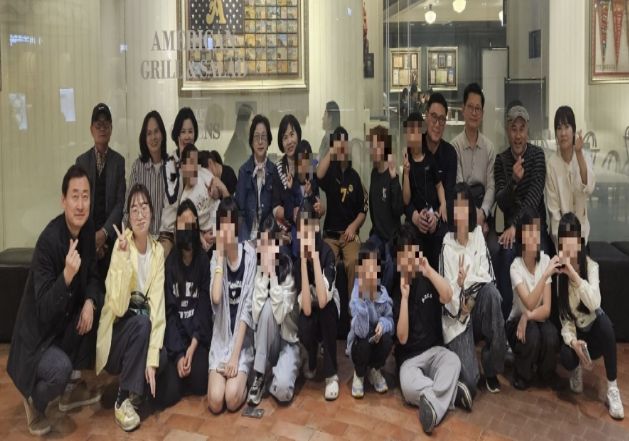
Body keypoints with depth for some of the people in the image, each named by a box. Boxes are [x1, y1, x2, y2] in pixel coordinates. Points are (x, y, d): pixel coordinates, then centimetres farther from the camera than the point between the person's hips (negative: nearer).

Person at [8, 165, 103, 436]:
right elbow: (45, 310, -28)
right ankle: (34, 400, 7)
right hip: (38, 335, -8)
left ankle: (73, 387, 8)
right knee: (60, 367, -32)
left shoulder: (87, 229, -6)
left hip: (66, 320, 8)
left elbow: (93, 276, 6)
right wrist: (67, 275, -44)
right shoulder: (48, 241, -28)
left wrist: (90, 302, -15)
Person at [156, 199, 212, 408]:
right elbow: (168, 310, -5)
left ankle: (193, 361, 10)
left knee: (199, 384, -24)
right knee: (167, 395, -16)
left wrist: (193, 345, -16)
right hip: (174, 335, 1)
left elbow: (205, 307, -3)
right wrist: (178, 353, -16)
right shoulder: (169, 263, 1)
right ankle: (179, 363, 16)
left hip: (198, 334, 0)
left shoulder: (204, 261, 0)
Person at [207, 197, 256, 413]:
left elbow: (247, 307, -8)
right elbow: (216, 298, -20)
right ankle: (223, 370, 15)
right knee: (215, 401, -16)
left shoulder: (249, 254, -6)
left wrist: (236, 354, -13)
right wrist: (220, 254, -16)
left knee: (232, 399, -21)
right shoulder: (215, 257, 0)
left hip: (242, 340, -2)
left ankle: (243, 374, 11)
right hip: (221, 339, 2)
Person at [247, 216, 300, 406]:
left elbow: (281, 313, -29)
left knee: (282, 390, -31)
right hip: (264, 339, 3)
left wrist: (272, 272, -29)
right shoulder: (256, 269, -8)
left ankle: (282, 370, 5)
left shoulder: (290, 269, -16)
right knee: (266, 307, -31)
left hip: (289, 338, -3)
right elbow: (256, 313, -21)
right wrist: (264, 273, -25)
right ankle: (260, 374, -17)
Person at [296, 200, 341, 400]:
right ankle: (310, 360, 5)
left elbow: (322, 300, -40)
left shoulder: (327, 252, -26)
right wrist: (303, 259, -38)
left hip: (329, 309, 0)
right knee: (305, 329, -33)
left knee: (327, 308, -35)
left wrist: (314, 255, -41)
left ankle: (331, 374, -19)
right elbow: (306, 309, -32)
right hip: (308, 310, 1)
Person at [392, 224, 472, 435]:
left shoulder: (427, 280, 4)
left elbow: (447, 296, -20)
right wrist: (404, 297, -20)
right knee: (408, 387, -34)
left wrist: (428, 270, -30)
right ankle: (451, 391, -22)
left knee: (453, 361, -32)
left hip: (434, 349, 3)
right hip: (409, 357, -2)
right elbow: (402, 338, -13)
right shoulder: (395, 290, -4)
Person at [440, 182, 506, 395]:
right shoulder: (447, 245, -9)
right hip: (456, 317, -4)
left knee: (491, 292, -33)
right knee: (469, 383, -22)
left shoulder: (478, 234, 1)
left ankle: (491, 370, -13)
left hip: (477, 308, 4)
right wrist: (459, 286, -30)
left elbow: (486, 277, -4)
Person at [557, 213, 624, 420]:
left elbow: (594, 304, -34)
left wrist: (572, 272, -41)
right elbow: (562, 316, -15)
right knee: (566, 356, -32)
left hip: (593, 327, 0)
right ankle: (576, 368, 10)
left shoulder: (591, 266, -16)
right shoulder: (557, 271, -15)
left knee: (604, 321, -36)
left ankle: (612, 389, -24)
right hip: (573, 331, 1)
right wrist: (572, 341, -32)